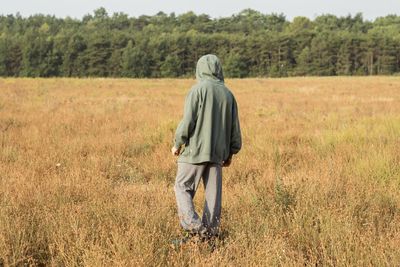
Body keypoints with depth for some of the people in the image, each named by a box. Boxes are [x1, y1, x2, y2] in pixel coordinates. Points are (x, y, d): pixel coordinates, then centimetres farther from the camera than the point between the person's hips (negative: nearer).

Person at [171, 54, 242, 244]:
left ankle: (193, 225, -10)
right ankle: (210, 231, 12)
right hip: (217, 153, 5)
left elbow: (188, 121, -14)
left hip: (195, 150, -5)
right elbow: (235, 127, 11)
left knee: (182, 187, 5)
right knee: (213, 192, 10)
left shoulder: (198, 90, -9)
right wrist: (230, 153, 20)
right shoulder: (227, 94, 8)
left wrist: (177, 144, -1)